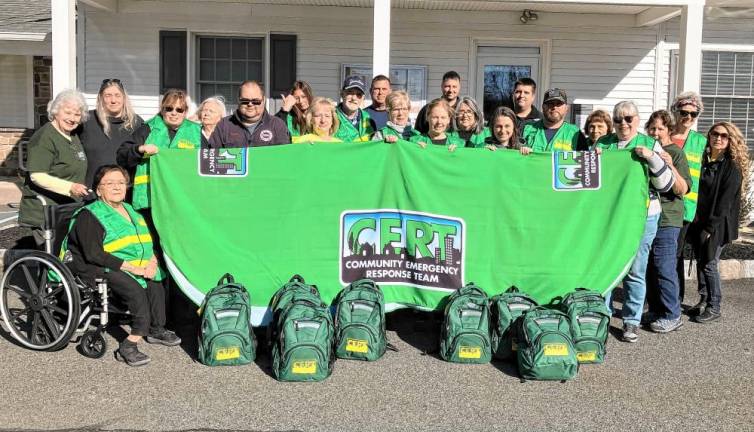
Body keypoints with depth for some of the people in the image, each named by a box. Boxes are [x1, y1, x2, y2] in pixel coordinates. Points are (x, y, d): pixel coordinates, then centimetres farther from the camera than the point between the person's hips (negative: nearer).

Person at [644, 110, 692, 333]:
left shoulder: (676, 153, -2)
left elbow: (682, 190, -9)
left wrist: (670, 166, -23)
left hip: (666, 220, -6)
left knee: (664, 269, -7)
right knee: (648, 268, 10)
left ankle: (672, 316, 2)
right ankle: (655, 311, 21)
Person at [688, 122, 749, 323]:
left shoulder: (733, 167, -9)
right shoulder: (703, 160, 8)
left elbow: (725, 201, -13)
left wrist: (710, 227, -16)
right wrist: (696, 220, 1)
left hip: (717, 225, -5)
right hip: (699, 222, 5)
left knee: (709, 263, -3)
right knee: (700, 261, 11)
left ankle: (713, 308, 9)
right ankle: (703, 301, 24)